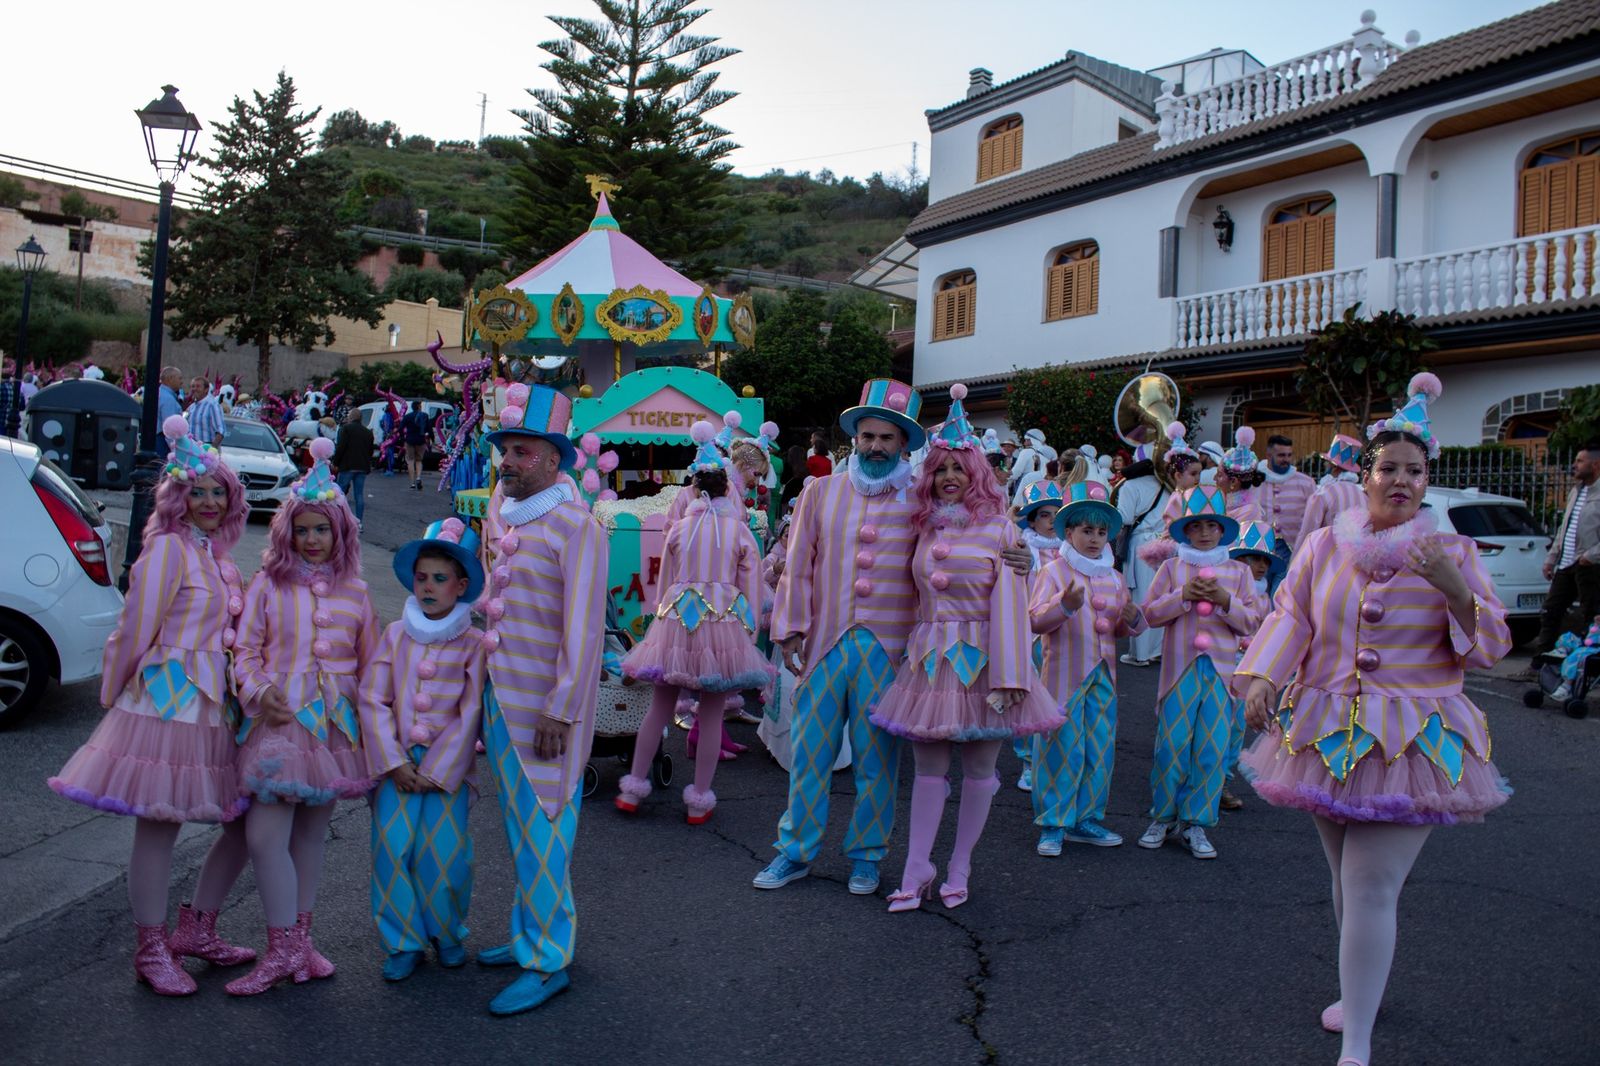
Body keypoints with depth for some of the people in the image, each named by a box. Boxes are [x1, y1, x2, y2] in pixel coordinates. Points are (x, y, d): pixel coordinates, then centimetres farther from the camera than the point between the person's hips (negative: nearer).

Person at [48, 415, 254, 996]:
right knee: (158, 827, 2)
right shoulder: (167, 549, -10)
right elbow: (135, 633, -9)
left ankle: (197, 928, 25)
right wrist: (114, 699, -1)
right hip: (168, 701, -8)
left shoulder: (218, 553, 14)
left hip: (215, 701, 8)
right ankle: (152, 951, 17)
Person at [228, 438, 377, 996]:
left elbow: (370, 660, 11)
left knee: (311, 832, 11)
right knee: (266, 835, -9)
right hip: (280, 716, -2)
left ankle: (299, 942, 24)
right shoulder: (268, 584, 3)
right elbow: (246, 649, 3)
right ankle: (283, 950, 5)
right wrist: (259, 691, -14)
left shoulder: (354, 590, 8)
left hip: (336, 720, 2)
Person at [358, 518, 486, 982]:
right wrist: (394, 764, -7)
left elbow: (470, 714, -5)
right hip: (396, 762, 2)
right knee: (393, 847, -10)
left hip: (447, 765, -2)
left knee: (445, 851, -10)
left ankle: (446, 932, 17)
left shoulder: (473, 643, -1)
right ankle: (403, 942, 9)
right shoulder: (395, 635, 7)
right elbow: (373, 700, 2)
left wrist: (434, 771, -10)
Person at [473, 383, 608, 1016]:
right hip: (499, 696, 8)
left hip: (545, 705, -7)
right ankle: (528, 934, 32)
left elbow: (583, 631, -17)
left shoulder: (574, 526, -15)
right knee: (519, 825, 17)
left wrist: (560, 712, -18)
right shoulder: (500, 512, 9)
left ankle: (549, 961, 12)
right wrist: (487, 699, 17)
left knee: (542, 830, 0)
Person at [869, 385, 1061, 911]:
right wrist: (912, 649, 7)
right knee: (928, 765, 6)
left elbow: (1010, 605, -11)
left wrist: (1008, 675, -16)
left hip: (979, 659, -4)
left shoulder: (998, 528, -6)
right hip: (929, 657, 4)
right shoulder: (926, 527, 9)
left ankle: (959, 868, 20)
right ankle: (916, 871, 12)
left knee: (978, 768, 7)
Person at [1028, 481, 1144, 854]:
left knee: (1099, 749, 9)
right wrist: (1064, 605, -30)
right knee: (1062, 747, -3)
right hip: (1064, 673, -6)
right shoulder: (1054, 571, -3)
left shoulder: (1114, 577, 14)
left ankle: (1085, 818, 21)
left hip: (1102, 674, 6)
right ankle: (1052, 824, 6)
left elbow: (1123, 629, 20)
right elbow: (1035, 620, -13)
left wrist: (1133, 619, -3)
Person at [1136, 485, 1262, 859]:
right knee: (1172, 746, -2)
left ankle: (1195, 824, 11)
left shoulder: (1238, 571, 11)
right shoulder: (1172, 567, 7)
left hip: (1221, 670, 1)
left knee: (1212, 751, 1)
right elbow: (1151, 613, 0)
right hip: (1180, 668, -1)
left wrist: (1225, 600, -11)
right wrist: (1184, 595, -13)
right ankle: (1163, 818, 13)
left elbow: (1252, 621, 5)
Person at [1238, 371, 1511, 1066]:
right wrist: (1262, 677, -14)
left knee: (1372, 887, -9)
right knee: (1346, 878, 16)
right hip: (1328, 733, 3)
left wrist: (1456, 590, -19)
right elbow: (1290, 616, 2)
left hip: (1411, 740, -3)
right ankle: (1359, 988, 40)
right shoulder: (1325, 545, 5)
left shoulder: (1453, 553, 0)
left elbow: (1491, 647, -1)